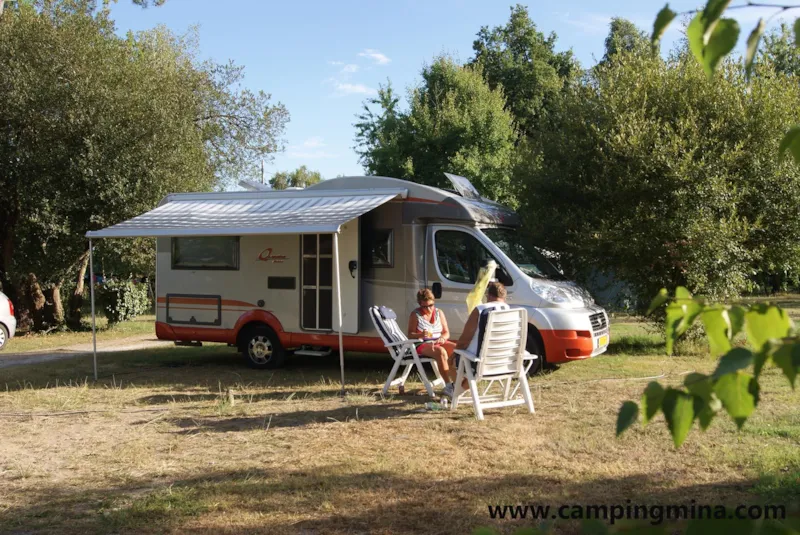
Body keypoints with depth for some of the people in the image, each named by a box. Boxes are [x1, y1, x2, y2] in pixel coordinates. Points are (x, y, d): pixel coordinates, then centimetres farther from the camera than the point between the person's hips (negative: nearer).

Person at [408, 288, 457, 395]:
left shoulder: (439, 313, 11)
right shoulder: (415, 315, -1)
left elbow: (446, 333, 11)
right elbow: (410, 335, -5)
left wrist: (442, 338, -14)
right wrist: (421, 335, -26)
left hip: (439, 342, 5)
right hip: (422, 345, -5)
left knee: (456, 349, -26)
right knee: (441, 352, -37)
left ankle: (456, 382, -29)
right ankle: (449, 385, -38)